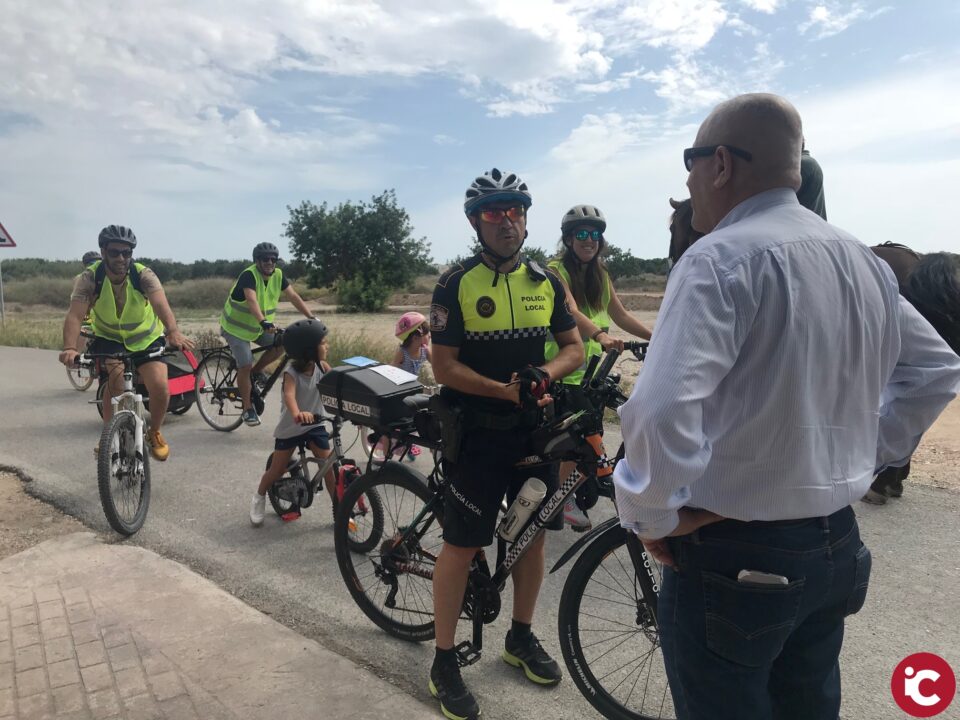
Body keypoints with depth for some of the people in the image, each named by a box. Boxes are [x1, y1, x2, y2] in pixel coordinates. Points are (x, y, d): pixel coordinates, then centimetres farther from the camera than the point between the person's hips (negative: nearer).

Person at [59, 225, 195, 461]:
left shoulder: (143, 275, -23)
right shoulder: (90, 278, -21)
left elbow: (161, 304, -41)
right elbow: (75, 314, -34)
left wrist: (173, 332, -61)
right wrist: (69, 347, -53)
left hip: (147, 338, 0)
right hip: (109, 338, 0)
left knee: (160, 387, -17)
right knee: (116, 377, -28)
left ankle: (154, 433, 13)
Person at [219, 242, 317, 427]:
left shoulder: (278, 275, -8)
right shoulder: (249, 275, -26)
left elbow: (293, 296, -12)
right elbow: (251, 301, -41)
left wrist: (312, 318, -23)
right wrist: (264, 322, -57)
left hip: (258, 327, 6)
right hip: (236, 327, -6)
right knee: (245, 366, -13)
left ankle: (256, 371, 10)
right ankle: (247, 409, 2)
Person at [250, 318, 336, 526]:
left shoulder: (322, 366, -10)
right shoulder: (291, 372, -23)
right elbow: (289, 395, -40)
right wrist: (297, 414, -60)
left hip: (315, 424, 3)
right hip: (290, 427, -3)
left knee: (330, 467, -5)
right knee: (277, 470, 9)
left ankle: (339, 511, 7)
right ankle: (259, 499, 39)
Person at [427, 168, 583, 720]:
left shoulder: (546, 281, 5)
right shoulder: (457, 284, -7)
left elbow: (575, 348, 6)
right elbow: (445, 367, -11)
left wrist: (544, 374, -15)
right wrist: (505, 391, -23)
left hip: (535, 430, 5)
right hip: (478, 433, -4)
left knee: (532, 533, 14)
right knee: (462, 545, 2)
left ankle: (522, 636, 36)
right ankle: (445, 661, 19)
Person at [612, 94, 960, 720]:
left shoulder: (721, 258, -21)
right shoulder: (863, 261, 5)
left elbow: (662, 411, -34)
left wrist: (652, 517, -18)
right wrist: (868, 455, 15)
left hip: (734, 561, -8)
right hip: (836, 549, 8)